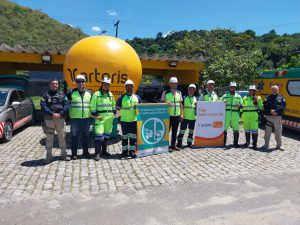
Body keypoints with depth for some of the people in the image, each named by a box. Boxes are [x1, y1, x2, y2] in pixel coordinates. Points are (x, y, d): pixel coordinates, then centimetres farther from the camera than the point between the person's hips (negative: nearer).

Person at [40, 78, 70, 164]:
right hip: (49, 119, -1)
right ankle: (49, 155, 13)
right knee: (49, 138, 3)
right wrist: (52, 114, -17)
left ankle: (64, 154, 19)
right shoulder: (46, 95, 5)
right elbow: (43, 106, -6)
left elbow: (66, 105, 0)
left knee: (62, 136, 7)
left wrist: (60, 114, -14)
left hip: (60, 118, 1)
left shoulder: (62, 95, 9)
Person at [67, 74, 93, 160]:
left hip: (86, 118, 2)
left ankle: (85, 151, 24)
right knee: (74, 136, 3)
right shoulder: (72, 93, -1)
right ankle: (74, 153, 15)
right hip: (75, 118, -2)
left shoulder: (89, 93, 8)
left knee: (85, 135, 11)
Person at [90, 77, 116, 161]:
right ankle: (97, 153, -3)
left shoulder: (110, 94, 12)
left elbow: (113, 105, 22)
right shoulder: (96, 94, -3)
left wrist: (113, 113, 12)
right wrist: (95, 115, -11)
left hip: (109, 117, 5)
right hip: (100, 117, -5)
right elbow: (93, 106, -5)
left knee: (107, 135, 11)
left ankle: (104, 151, 24)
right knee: (99, 134, -11)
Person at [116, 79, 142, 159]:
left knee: (133, 136, 6)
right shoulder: (122, 97, 2)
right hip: (124, 120, -2)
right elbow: (117, 107, 3)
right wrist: (124, 109, -8)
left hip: (134, 120, 2)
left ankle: (132, 151, 16)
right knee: (124, 136, 7)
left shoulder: (137, 97, 10)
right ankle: (124, 151, 18)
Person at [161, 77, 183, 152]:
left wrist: (181, 114, 6)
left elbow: (181, 104, 13)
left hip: (177, 115, 4)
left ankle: (173, 145, 23)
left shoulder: (179, 93, 11)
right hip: (168, 115, -4)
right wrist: (166, 103, -20)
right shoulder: (165, 93, -1)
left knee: (175, 131, 11)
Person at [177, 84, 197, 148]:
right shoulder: (184, 98, 3)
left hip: (193, 118, 3)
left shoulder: (196, 98, 13)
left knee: (191, 131, 10)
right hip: (185, 117, -3)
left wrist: (197, 106, -7)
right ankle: (179, 143, 8)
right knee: (182, 131, 0)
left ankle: (189, 143, 21)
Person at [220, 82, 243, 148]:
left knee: (236, 129, 1)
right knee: (224, 128, -3)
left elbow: (242, 105, 10)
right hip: (226, 114, -1)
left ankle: (235, 143, 11)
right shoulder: (225, 96, 13)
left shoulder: (238, 96, 14)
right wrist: (223, 102, -12)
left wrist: (239, 105, -13)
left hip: (235, 114, 1)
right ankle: (223, 143, 6)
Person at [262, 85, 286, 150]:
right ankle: (266, 144, 16)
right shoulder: (268, 97, 9)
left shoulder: (281, 97, 7)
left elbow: (283, 106, -6)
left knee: (278, 132, 5)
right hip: (269, 116, 1)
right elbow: (265, 106, -3)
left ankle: (279, 145, 18)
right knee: (267, 131, 6)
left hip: (278, 117, 0)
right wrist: (270, 111, -17)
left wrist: (276, 111, -18)